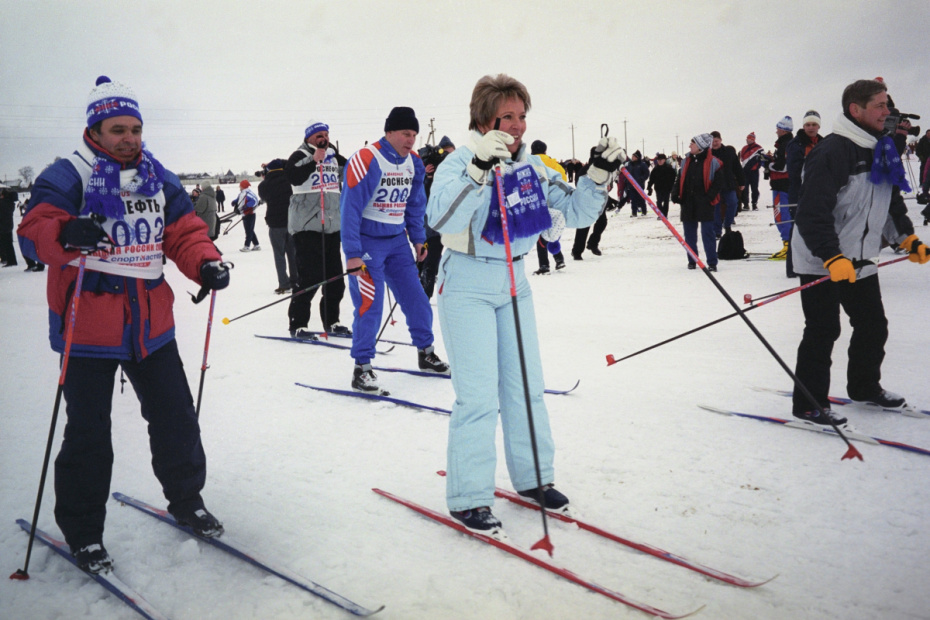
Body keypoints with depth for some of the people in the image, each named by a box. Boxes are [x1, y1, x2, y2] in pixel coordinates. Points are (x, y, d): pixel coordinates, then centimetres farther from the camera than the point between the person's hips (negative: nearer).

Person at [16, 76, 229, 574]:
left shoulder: (158, 179, 8)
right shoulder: (67, 176, -8)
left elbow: (184, 232, 10)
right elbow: (35, 230, -19)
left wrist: (205, 264, -11)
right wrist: (66, 234, -42)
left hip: (151, 327, 5)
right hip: (88, 328, -4)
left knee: (176, 419, 13)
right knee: (88, 435, 5)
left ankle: (186, 500, 35)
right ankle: (82, 532, 22)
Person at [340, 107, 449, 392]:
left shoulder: (413, 162, 4)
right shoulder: (366, 160, -17)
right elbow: (350, 208, -18)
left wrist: (418, 238, 15)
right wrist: (352, 254, -21)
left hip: (397, 241, 6)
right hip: (367, 242, -6)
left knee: (416, 299, 8)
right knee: (369, 305, -10)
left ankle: (426, 354, 26)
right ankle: (362, 368, 2)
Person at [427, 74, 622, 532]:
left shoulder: (533, 167, 4)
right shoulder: (460, 163, -15)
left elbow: (576, 212, 6)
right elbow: (443, 219, -33)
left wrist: (600, 174, -9)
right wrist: (480, 167, -43)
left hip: (514, 284, 6)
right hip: (467, 287, -6)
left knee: (525, 386, 11)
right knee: (479, 395, -8)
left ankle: (534, 478, 27)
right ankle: (468, 499, 4)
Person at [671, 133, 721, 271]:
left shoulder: (713, 163, -5)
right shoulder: (686, 161, 11)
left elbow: (717, 183, -6)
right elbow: (680, 179, 15)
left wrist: (708, 197, -17)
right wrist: (675, 194, 0)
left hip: (705, 204, -5)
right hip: (688, 203, 5)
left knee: (707, 233, -3)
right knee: (689, 234, 10)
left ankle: (712, 262, 2)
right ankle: (692, 260, 21)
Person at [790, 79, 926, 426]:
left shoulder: (879, 152, 9)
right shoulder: (832, 153, -21)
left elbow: (889, 203, 22)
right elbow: (812, 214, -26)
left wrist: (907, 239, 14)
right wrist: (832, 258, -31)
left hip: (859, 261, 9)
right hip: (820, 262, -9)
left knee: (873, 326, 17)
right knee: (823, 332, -3)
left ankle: (864, 387, 37)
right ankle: (808, 404, 8)